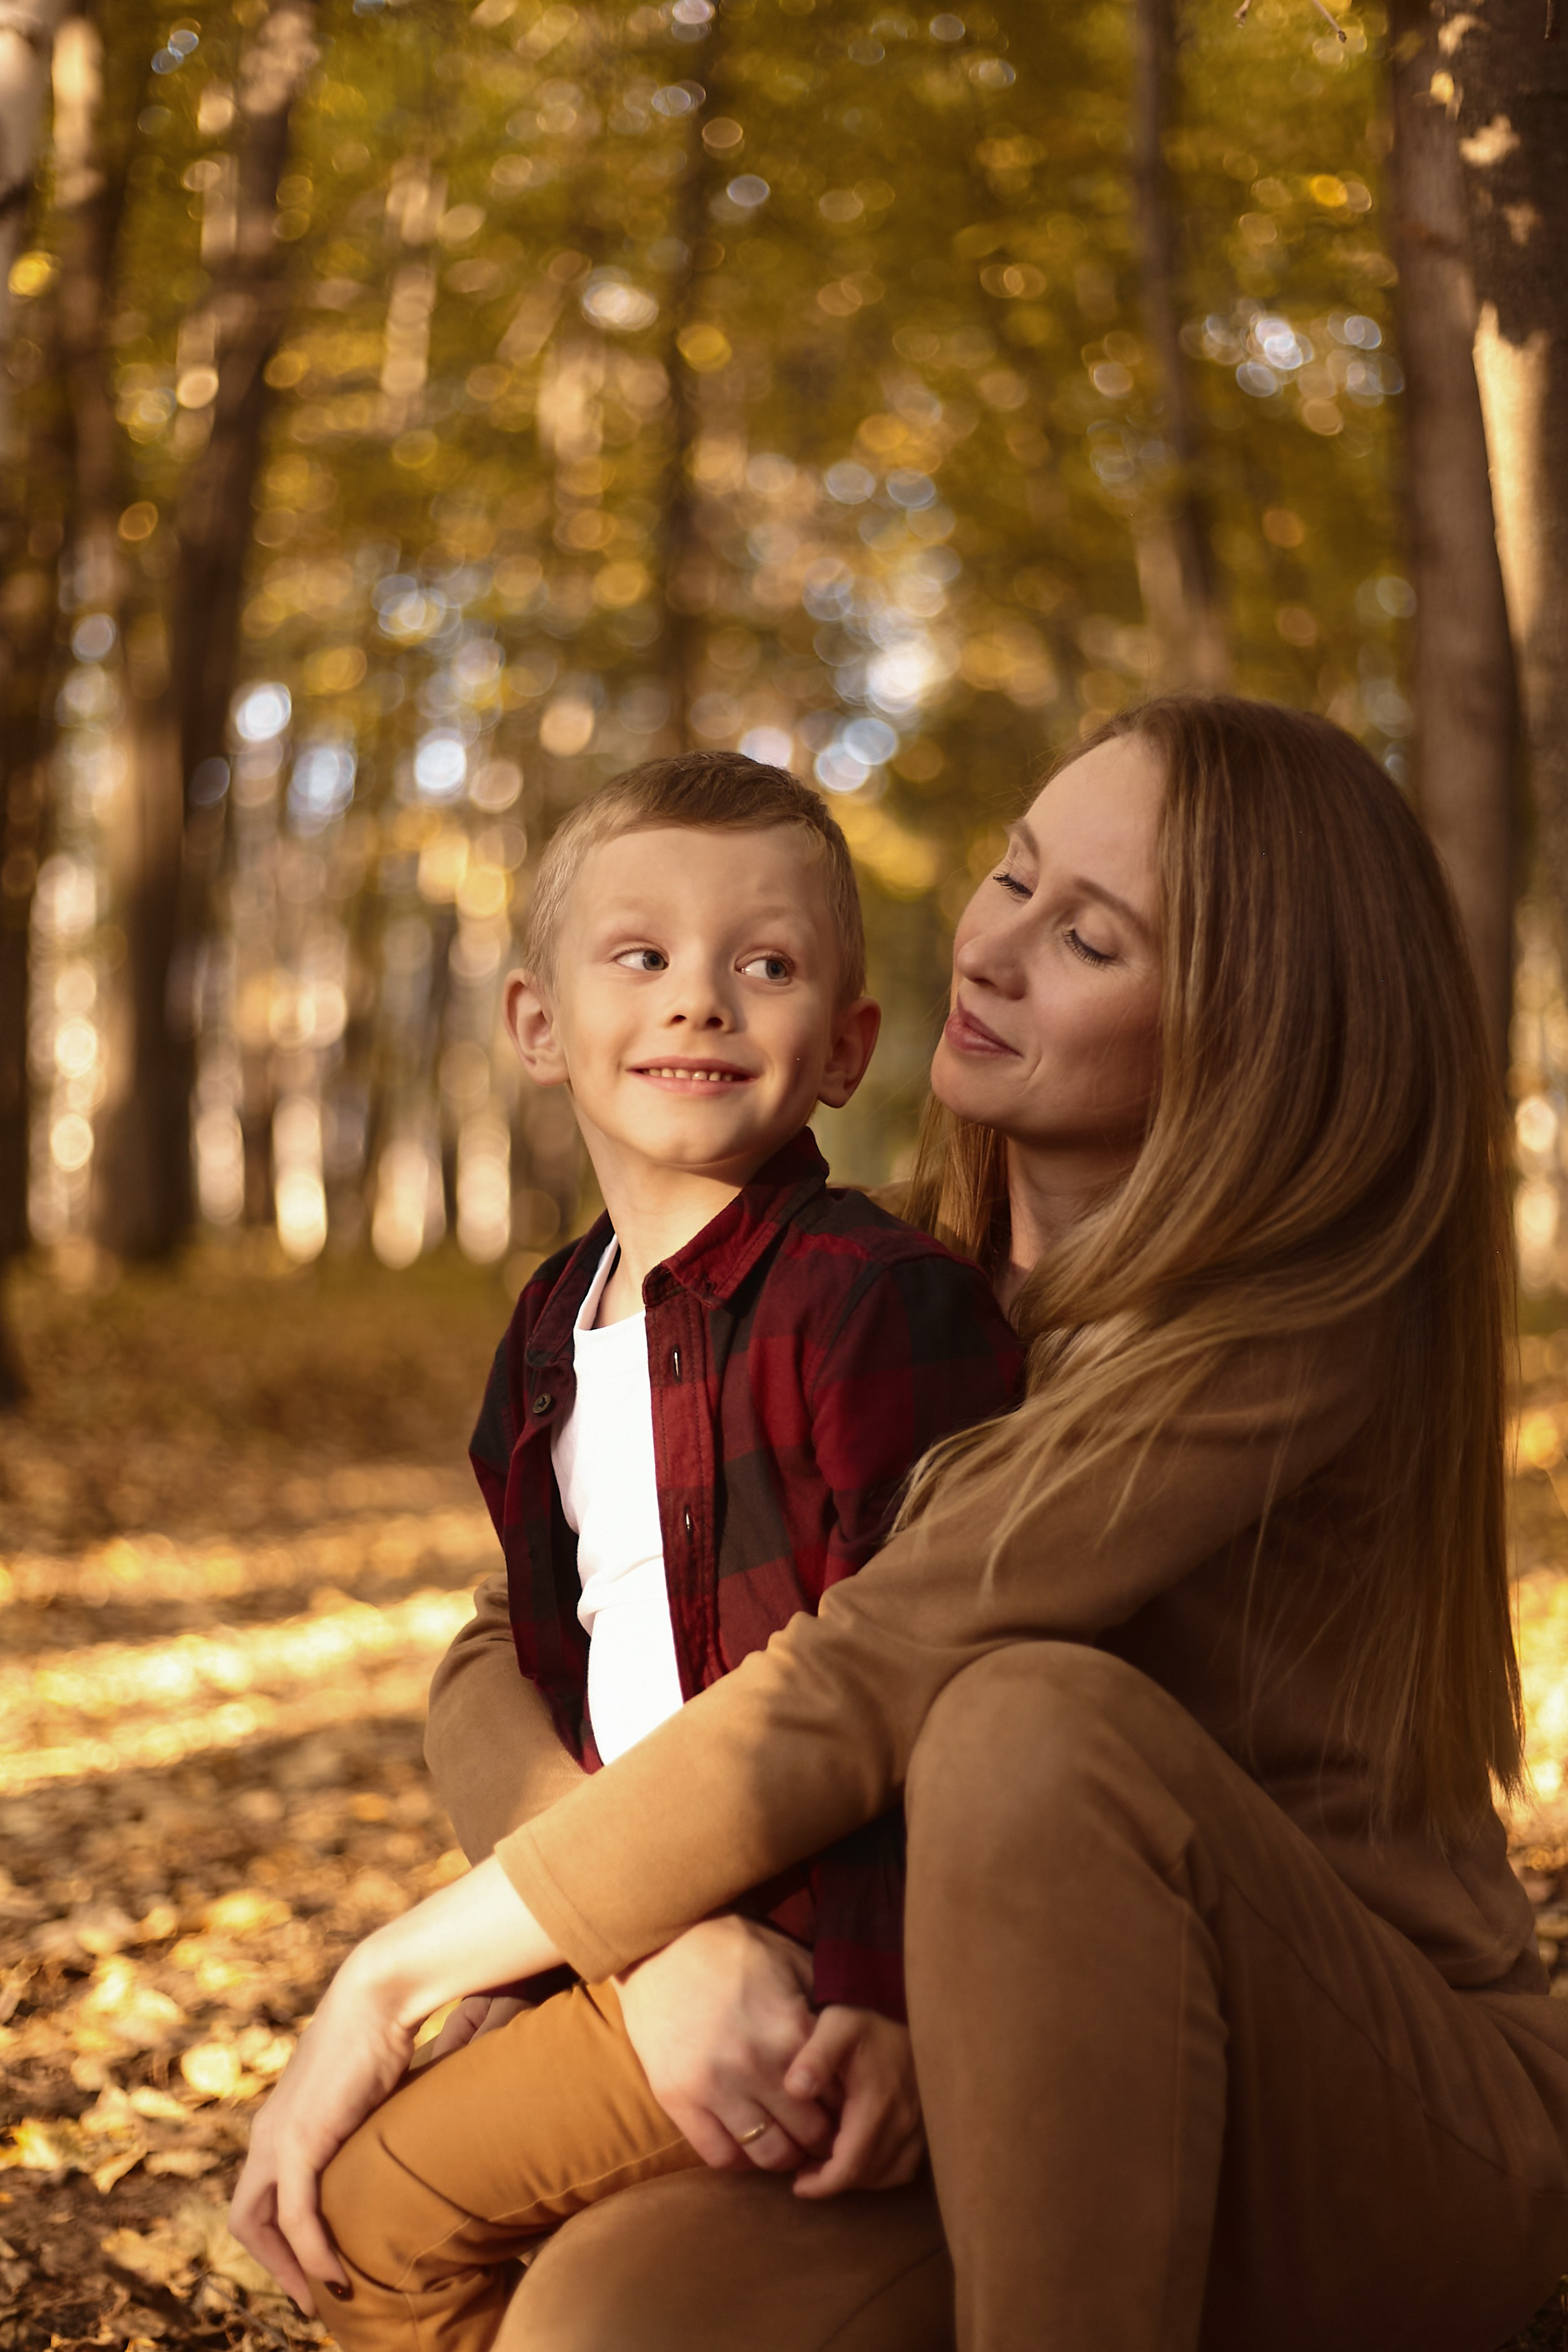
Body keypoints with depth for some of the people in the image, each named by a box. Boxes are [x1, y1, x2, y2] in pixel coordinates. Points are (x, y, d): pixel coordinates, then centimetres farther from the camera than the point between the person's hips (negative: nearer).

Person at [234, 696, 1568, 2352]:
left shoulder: (1295, 1328, -18)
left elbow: (853, 1693, -25)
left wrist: (404, 1970, -18)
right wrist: (684, 1959, -16)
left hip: (1397, 2151, -4)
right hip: (1029, 2117, 5)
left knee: (1034, 1721, -34)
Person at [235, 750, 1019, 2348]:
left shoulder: (875, 1301, -18)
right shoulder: (556, 1327, 9)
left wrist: (877, 1993, -26)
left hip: (798, 1944, -9)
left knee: (393, 2199, -10)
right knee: (316, 2133, 18)